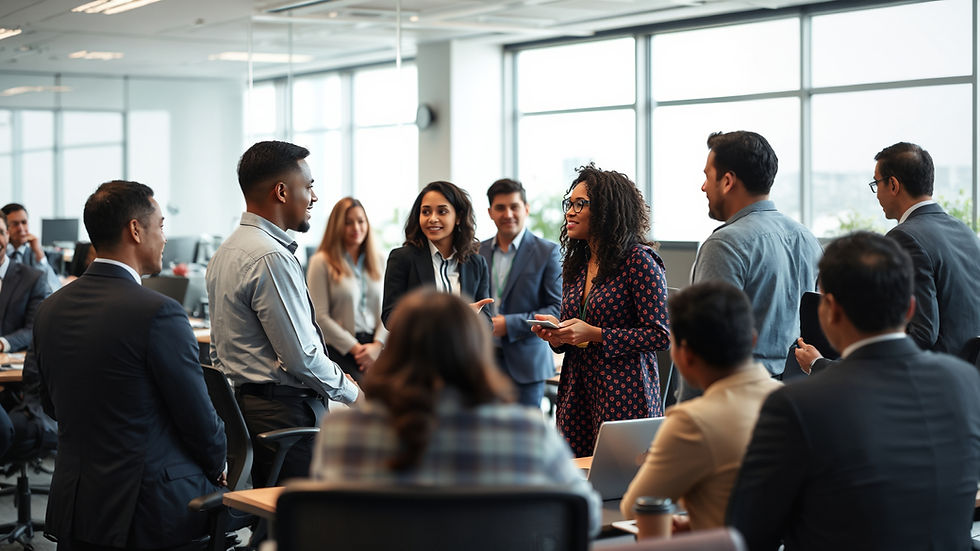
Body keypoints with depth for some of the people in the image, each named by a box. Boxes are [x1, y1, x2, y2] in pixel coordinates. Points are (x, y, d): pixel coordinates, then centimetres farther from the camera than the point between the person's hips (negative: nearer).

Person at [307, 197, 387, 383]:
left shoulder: (377, 260, 17)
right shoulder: (321, 262, 1)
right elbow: (320, 317, -4)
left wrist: (377, 345, -3)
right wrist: (355, 348, -5)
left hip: (374, 347, 4)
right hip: (338, 349, -4)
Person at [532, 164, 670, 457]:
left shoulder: (639, 261, -9)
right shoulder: (575, 265, 13)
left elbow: (660, 335, -14)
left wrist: (594, 334, -18)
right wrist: (557, 333, -1)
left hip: (624, 392, -7)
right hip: (577, 394, 7)